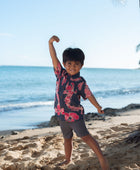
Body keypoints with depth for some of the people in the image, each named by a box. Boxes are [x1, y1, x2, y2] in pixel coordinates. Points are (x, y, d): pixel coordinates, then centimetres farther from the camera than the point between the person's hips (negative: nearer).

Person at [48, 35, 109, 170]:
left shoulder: (80, 82, -10)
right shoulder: (61, 74, -1)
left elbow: (88, 95, -4)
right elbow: (54, 58, -7)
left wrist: (98, 107, -7)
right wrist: (50, 43, -17)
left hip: (75, 114, -4)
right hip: (62, 115, 5)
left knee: (85, 136, -10)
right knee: (67, 138, 20)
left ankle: (102, 159, -6)